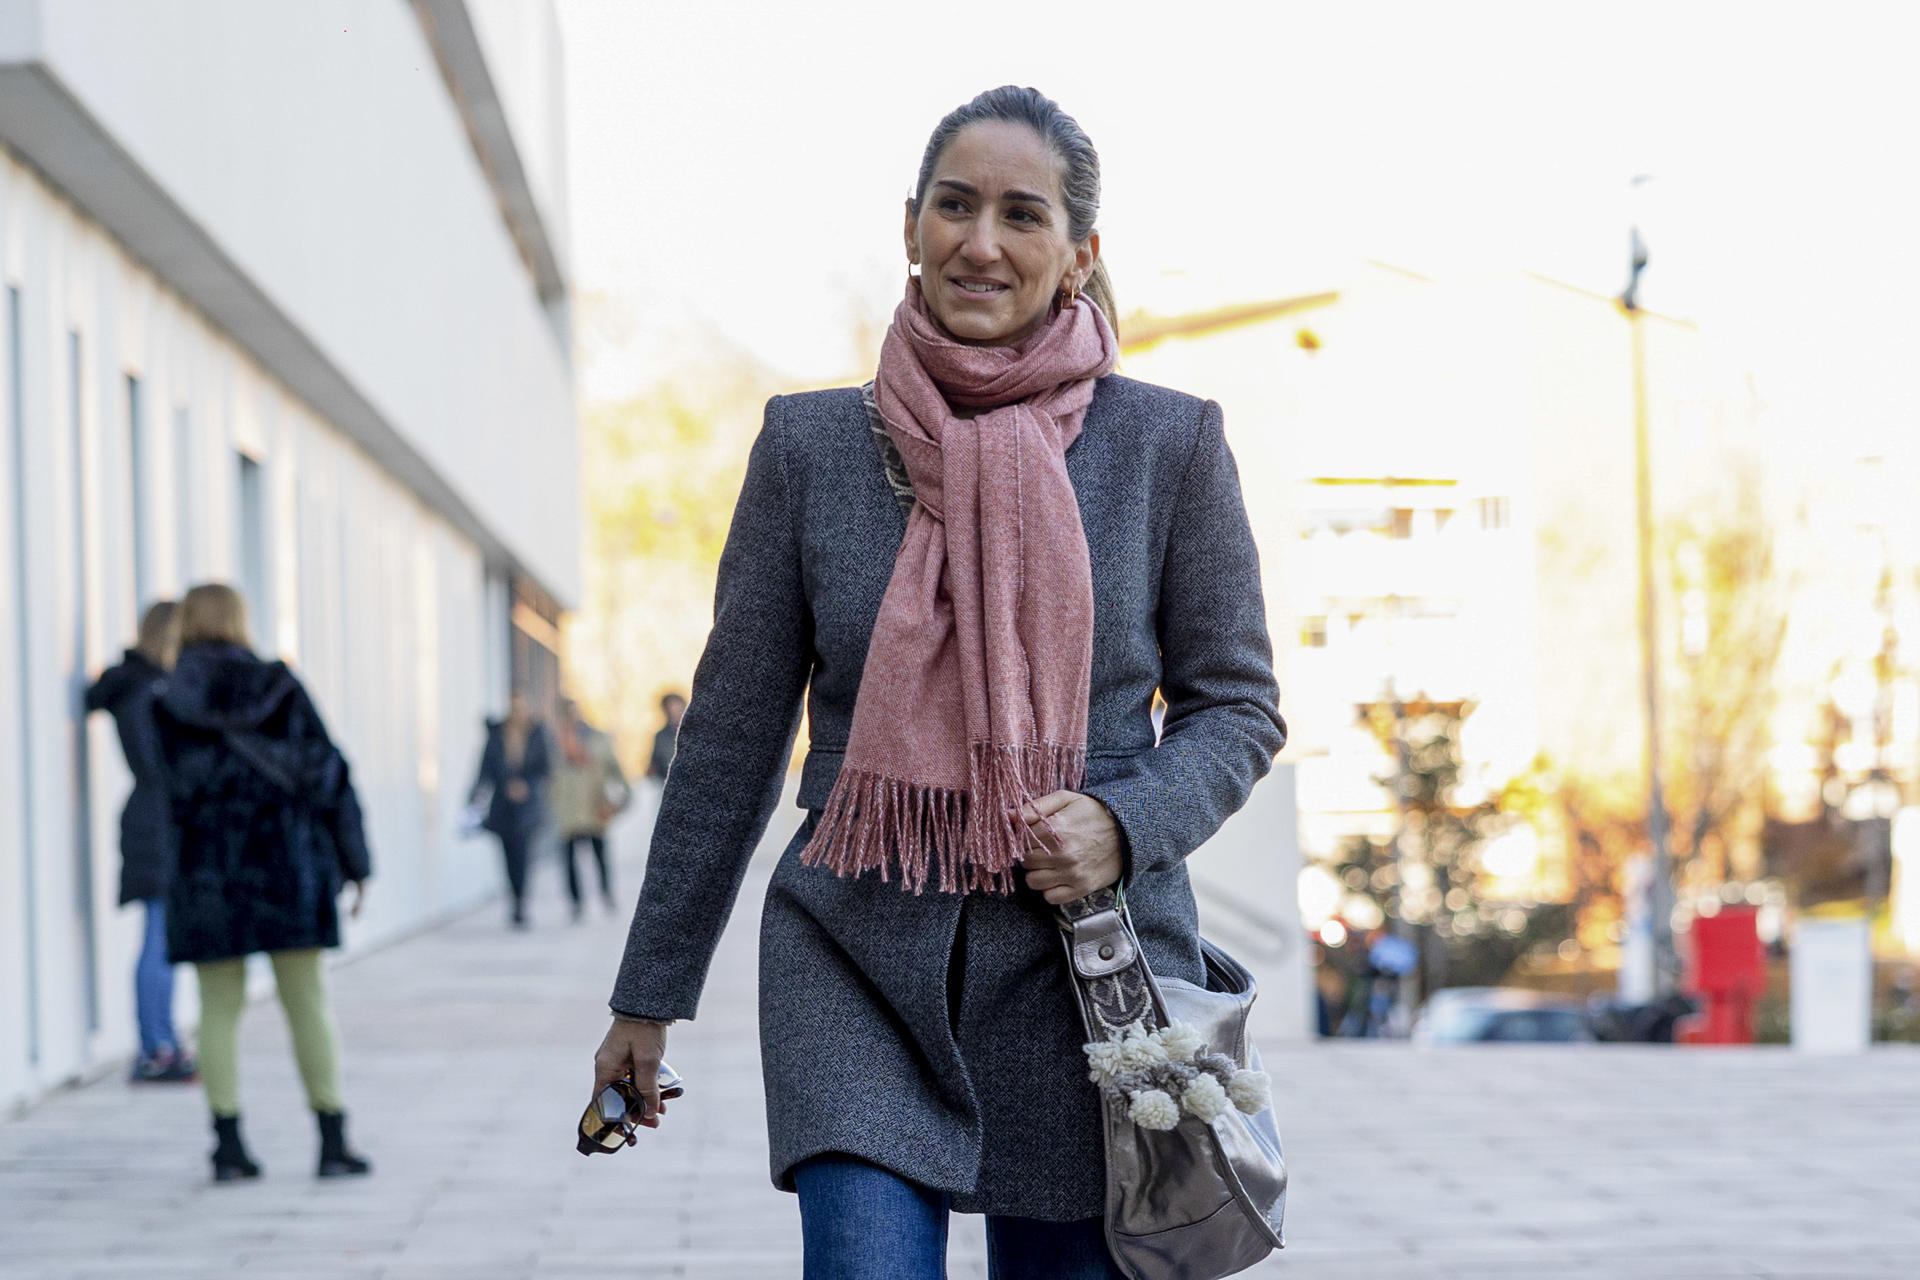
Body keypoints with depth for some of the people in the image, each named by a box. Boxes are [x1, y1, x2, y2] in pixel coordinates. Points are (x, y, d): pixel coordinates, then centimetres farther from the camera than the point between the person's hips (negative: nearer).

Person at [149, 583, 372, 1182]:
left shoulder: (167, 705, -1)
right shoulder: (280, 688, 1)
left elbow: (169, 793, -4)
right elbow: (329, 773, 2)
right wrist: (354, 863, 7)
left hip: (207, 875, 0)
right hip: (286, 863, 0)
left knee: (219, 1008, 5)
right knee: (308, 1002, 5)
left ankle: (229, 1144, 3)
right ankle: (333, 1142, 3)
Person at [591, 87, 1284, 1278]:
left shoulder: (1170, 444, 1)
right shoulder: (810, 443, 3)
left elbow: (1238, 707, 7)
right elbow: (732, 731, 7)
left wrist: (1124, 822, -14)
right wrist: (650, 996, 7)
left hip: (1085, 975, 0)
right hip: (857, 967, 0)